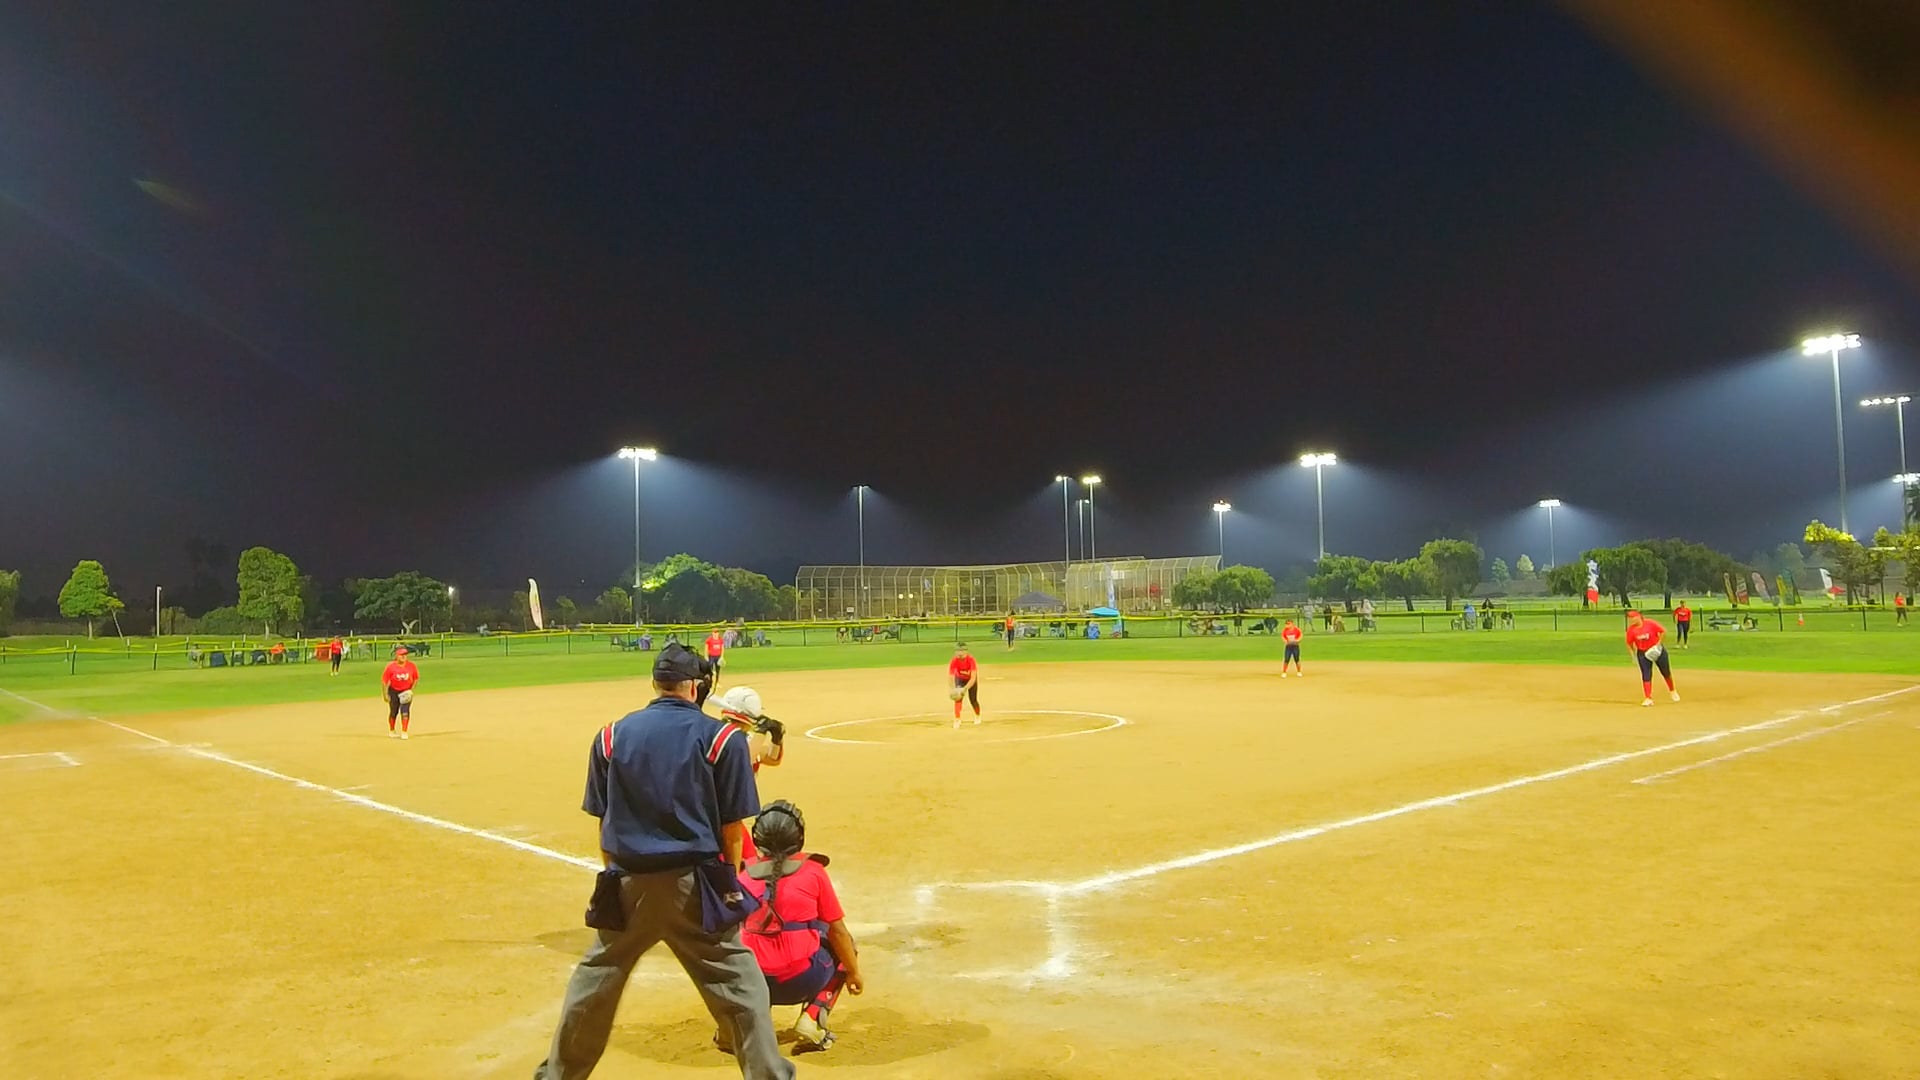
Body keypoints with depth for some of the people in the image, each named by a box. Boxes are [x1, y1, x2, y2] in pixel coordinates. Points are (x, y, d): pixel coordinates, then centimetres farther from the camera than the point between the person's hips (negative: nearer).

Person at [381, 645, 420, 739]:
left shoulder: (411, 666, -13)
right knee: (394, 712, 11)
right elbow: (384, 680, -11)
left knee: (405, 710, -13)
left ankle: (404, 732, -6)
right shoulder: (391, 667, -18)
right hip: (394, 691, 0)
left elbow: (416, 678, 0)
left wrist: (411, 690, -8)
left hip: (407, 692, 0)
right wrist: (385, 694, -11)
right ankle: (391, 731, 32)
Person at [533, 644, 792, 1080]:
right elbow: (733, 828, -4)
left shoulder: (612, 735, 3)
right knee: (740, 989, 5)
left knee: (593, 983, 21)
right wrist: (727, 883, 10)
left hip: (627, 884, 4)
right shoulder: (722, 737, -6)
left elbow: (604, 822, 8)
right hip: (693, 884, -3)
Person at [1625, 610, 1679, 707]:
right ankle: (1648, 698, -3)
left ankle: (1672, 691, 39)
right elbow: (1629, 643, 0)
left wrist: (1658, 643, -16)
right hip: (1642, 653, 1)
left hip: (1657, 651, -1)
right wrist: (1633, 654, -5)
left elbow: (1663, 631, -11)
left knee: (1666, 672, 14)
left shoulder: (1650, 623, -18)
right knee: (1646, 676, -5)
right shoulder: (1631, 629, -10)